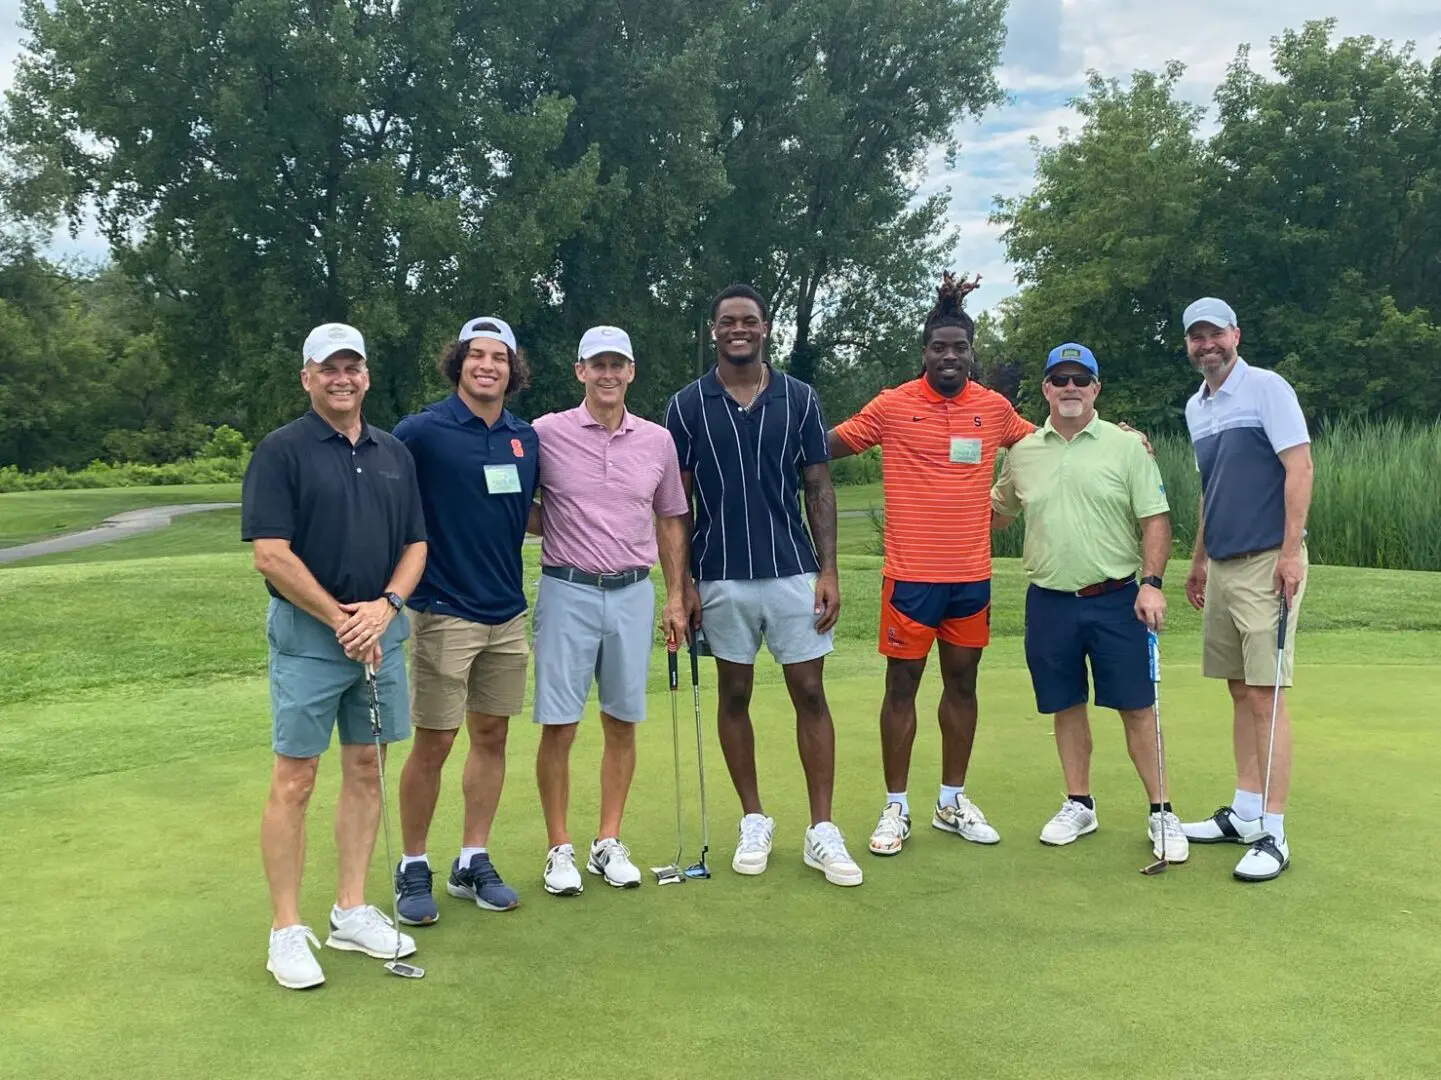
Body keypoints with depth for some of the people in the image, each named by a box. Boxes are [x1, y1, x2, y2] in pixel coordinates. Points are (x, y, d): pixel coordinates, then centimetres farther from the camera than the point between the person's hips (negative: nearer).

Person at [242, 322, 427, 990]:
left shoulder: (394, 453, 10)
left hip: (381, 631, 6)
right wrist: (342, 620, -12)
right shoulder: (281, 451, -6)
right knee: (294, 780, -1)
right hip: (307, 636, -5)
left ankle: (351, 911, 22)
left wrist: (387, 605, -8)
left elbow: (415, 544, 11)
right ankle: (287, 929, 8)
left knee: (365, 772, 11)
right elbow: (271, 556, -13)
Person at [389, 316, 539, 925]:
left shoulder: (526, 438, 7)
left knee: (491, 736, 11)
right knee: (433, 744, 0)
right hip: (445, 614, -5)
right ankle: (413, 869, 16)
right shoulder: (422, 431, -9)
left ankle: (472, 863, 24)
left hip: (508, 612, 5)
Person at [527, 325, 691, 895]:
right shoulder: (547, 433, -3)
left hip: (633, 592, 3)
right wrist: (547, 525, -12)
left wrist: (675, 597, 10)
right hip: (567, 591, -3)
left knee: (622, 724, 8)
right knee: (559, 725, 0)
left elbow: (670, 522, 13)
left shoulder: (658, 440, 6)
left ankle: (609, 844, 21)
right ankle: (560, 850, 13)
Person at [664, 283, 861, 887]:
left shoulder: (800, 399, 2)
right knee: (734, 696, 9)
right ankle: (753, 821, 22)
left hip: (793, 572, 0)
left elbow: (819, 489, 4)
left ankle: (821, 831, 8)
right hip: (720, 578, 0)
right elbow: (676, 501, 2)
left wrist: (828, 571, -4)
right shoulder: (686, 406, 0)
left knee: (810, 695, 0)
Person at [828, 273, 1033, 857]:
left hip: (972, 574, 3)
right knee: (902, 686, 3)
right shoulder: (892, 406, -4)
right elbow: (831, 444, 3)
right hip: (911, 573, -3)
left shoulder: (994, 408, 4)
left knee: (962, 683, 12)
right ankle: (895, 808, 14)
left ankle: (952, 801, 25)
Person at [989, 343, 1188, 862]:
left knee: (1137, 708, 0)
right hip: (1049, 601, 3)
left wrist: (1152, 582, -13)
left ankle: (1160, 811, 11)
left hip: (1116, 599, -3)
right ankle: (1078, 805, 24)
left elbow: (1156, 519, -3)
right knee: (1066, 708, 11)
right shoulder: (1022, 454, 7)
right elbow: (996, 513, 22)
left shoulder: (1127, 446, -1)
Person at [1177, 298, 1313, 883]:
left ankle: (1272, 834, -5)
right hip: (1221, 566, 8)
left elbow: (1299, 467, -13)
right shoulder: (1195, 407, 15)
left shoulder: (1267, 388, -7)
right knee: (1240, 692, 11)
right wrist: (1199, 560, 23)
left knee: (1265, 694, -9)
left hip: (1266, 563, -7)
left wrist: (1290, 552, -19)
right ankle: (1243, 813, 19)